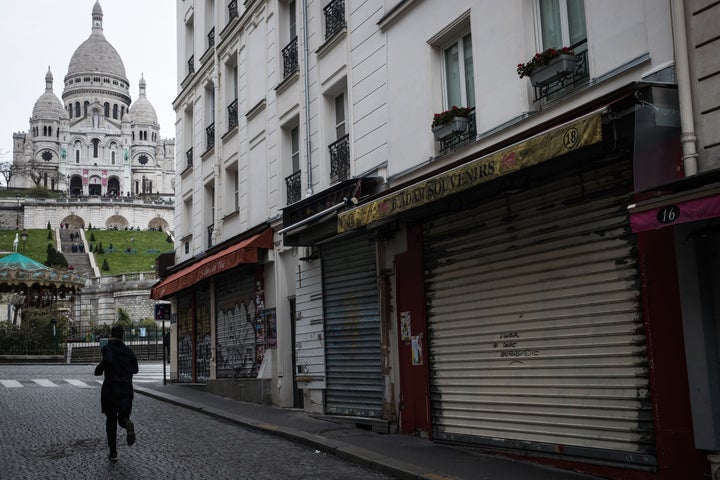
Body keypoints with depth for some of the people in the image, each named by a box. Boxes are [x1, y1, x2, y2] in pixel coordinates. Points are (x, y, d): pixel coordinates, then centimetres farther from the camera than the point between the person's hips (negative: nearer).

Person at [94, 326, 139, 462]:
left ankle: (113, 453, 7)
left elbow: (108, 360, -27)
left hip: (110, 388, -3)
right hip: (126, 389, 3)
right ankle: (128, 424, -29)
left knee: (111, 421, 10)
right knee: (123, 417, 10)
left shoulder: (107, 348, -5)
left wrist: (98, 369, -8)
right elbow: (135, 369, 12)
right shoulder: (128, 350, 9)